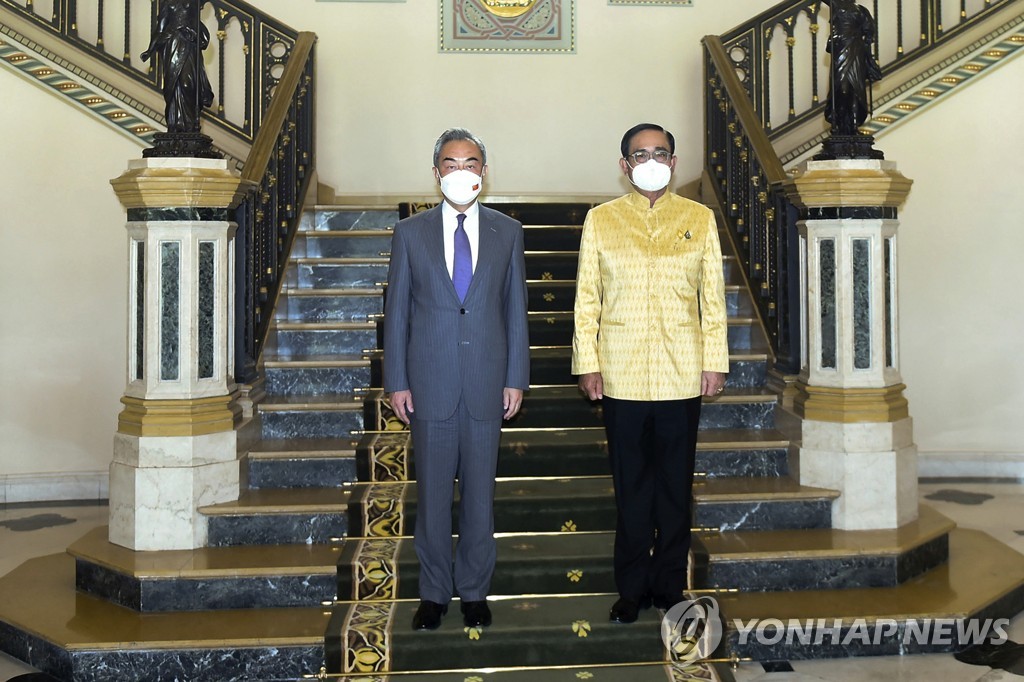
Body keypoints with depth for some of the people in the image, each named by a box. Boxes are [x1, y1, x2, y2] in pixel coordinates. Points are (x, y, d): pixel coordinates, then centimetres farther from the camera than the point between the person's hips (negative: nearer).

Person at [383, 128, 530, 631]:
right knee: (432, 493, 7)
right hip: (430, 383, 0)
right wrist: (396, 382, -1)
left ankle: (474, 591, 22)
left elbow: (516, 310, 7)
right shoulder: (411, 233, 4)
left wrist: (516, 379, 2)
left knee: (479, 492, 8)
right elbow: (396, 311, 4)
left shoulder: (507, 232, 7)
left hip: (486, 384, 1)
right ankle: (434, 592, 21)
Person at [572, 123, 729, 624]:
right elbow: (587, 299, 4)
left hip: (681, 375, 1)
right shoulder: (601, 220, 6)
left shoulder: (700, 219, 7)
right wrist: (587, 364, -1)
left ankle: (670, 586, 20)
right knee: (631, 487, 6)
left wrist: (715, 362, 1)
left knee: (676, 484, 7)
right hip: (621, 375, 0)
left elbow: (713, 297, 7)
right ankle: (631, 589, 17)